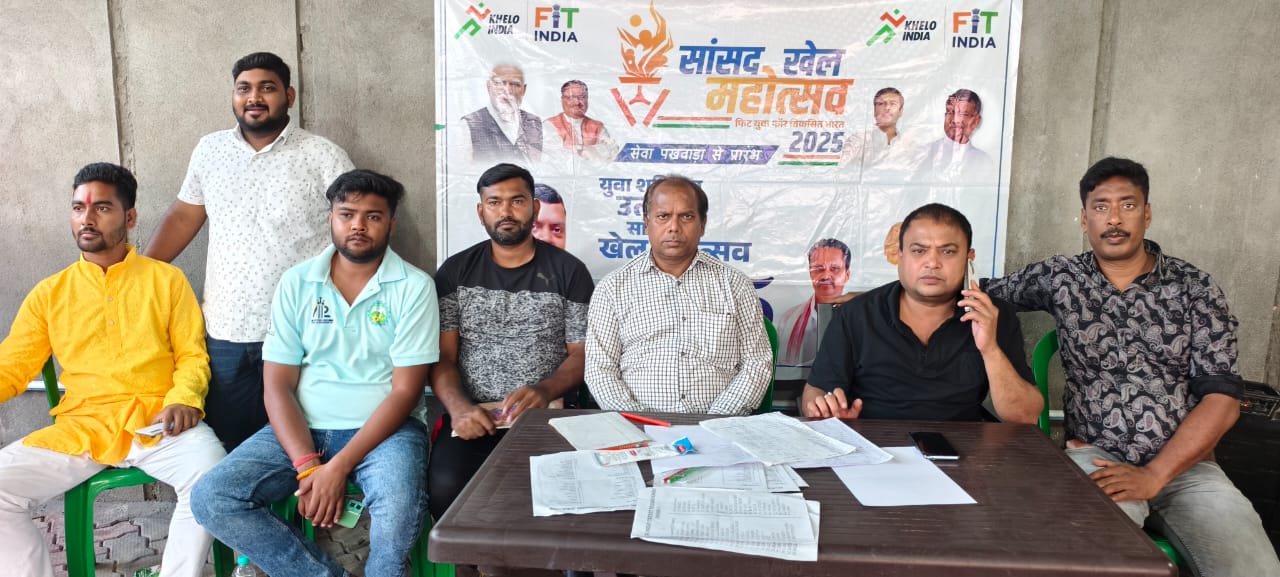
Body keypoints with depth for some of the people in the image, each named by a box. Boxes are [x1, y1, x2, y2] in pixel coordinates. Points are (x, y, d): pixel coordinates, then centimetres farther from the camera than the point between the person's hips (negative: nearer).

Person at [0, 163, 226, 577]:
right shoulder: (49, 293, 14)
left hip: (156, 422, -3)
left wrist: (183, 399, -15)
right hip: (80, 427, 3)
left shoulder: (167, 280, 8)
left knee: (212, 477, -31)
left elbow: (193, 355, 5)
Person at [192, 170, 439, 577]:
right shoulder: (296, 284, 4)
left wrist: (338, 467, -19)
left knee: (400, 507, -34)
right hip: (302, 428, 4)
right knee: (211, 498, -17)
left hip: (384, 429, -3)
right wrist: (307, 465, -15)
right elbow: (278, 385, 0)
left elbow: (405, 391, -10)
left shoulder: (414, 288, -5)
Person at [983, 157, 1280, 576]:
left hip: (1185, 463, 2)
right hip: (1095, 456, -2)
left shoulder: (1195, 288, 5)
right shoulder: (1059, 278, 7)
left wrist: (1153, 475, -14)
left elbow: (1222, 398, -2)